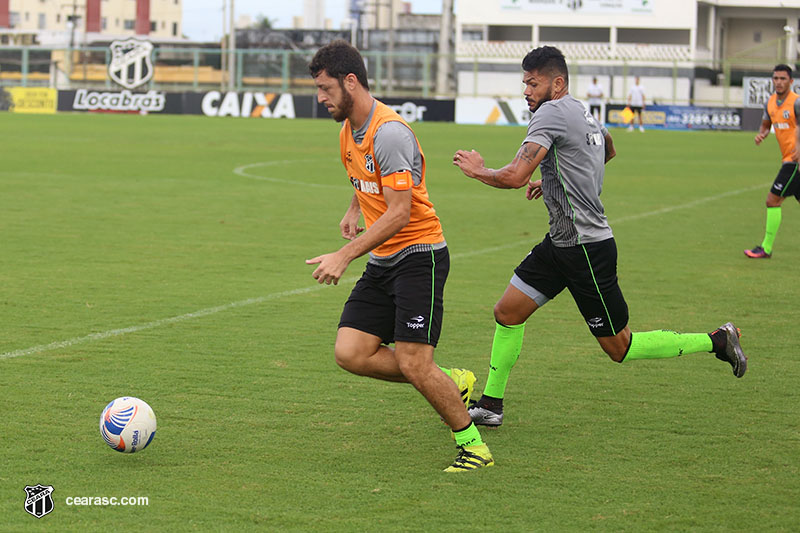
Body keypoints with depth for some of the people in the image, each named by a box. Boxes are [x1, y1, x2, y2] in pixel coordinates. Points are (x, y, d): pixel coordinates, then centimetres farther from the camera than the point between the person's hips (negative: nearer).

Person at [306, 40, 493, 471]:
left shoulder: (389, 133, -19)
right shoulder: (348, 130, 11)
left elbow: (399, 213, -22)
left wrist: (344, 256, -23)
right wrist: (354, 211, 12)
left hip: (419, 255, -9)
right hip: (382, 262, 9)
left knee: (413, 364, -14)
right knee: (350, 353, -4)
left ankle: (473, 446, 4)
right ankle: (450, 383, 13)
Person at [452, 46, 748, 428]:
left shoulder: (552, 113, -19)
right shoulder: (584, 115, 10)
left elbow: (514, 177, -28)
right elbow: (608, 149, 34)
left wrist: (477, 170, -8)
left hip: (587, 248, -10)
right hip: (561, 241, 10)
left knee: (619, 348, 1)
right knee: (507, 312, 8)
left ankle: (717, 341, 10)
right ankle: (490, 406, 17)